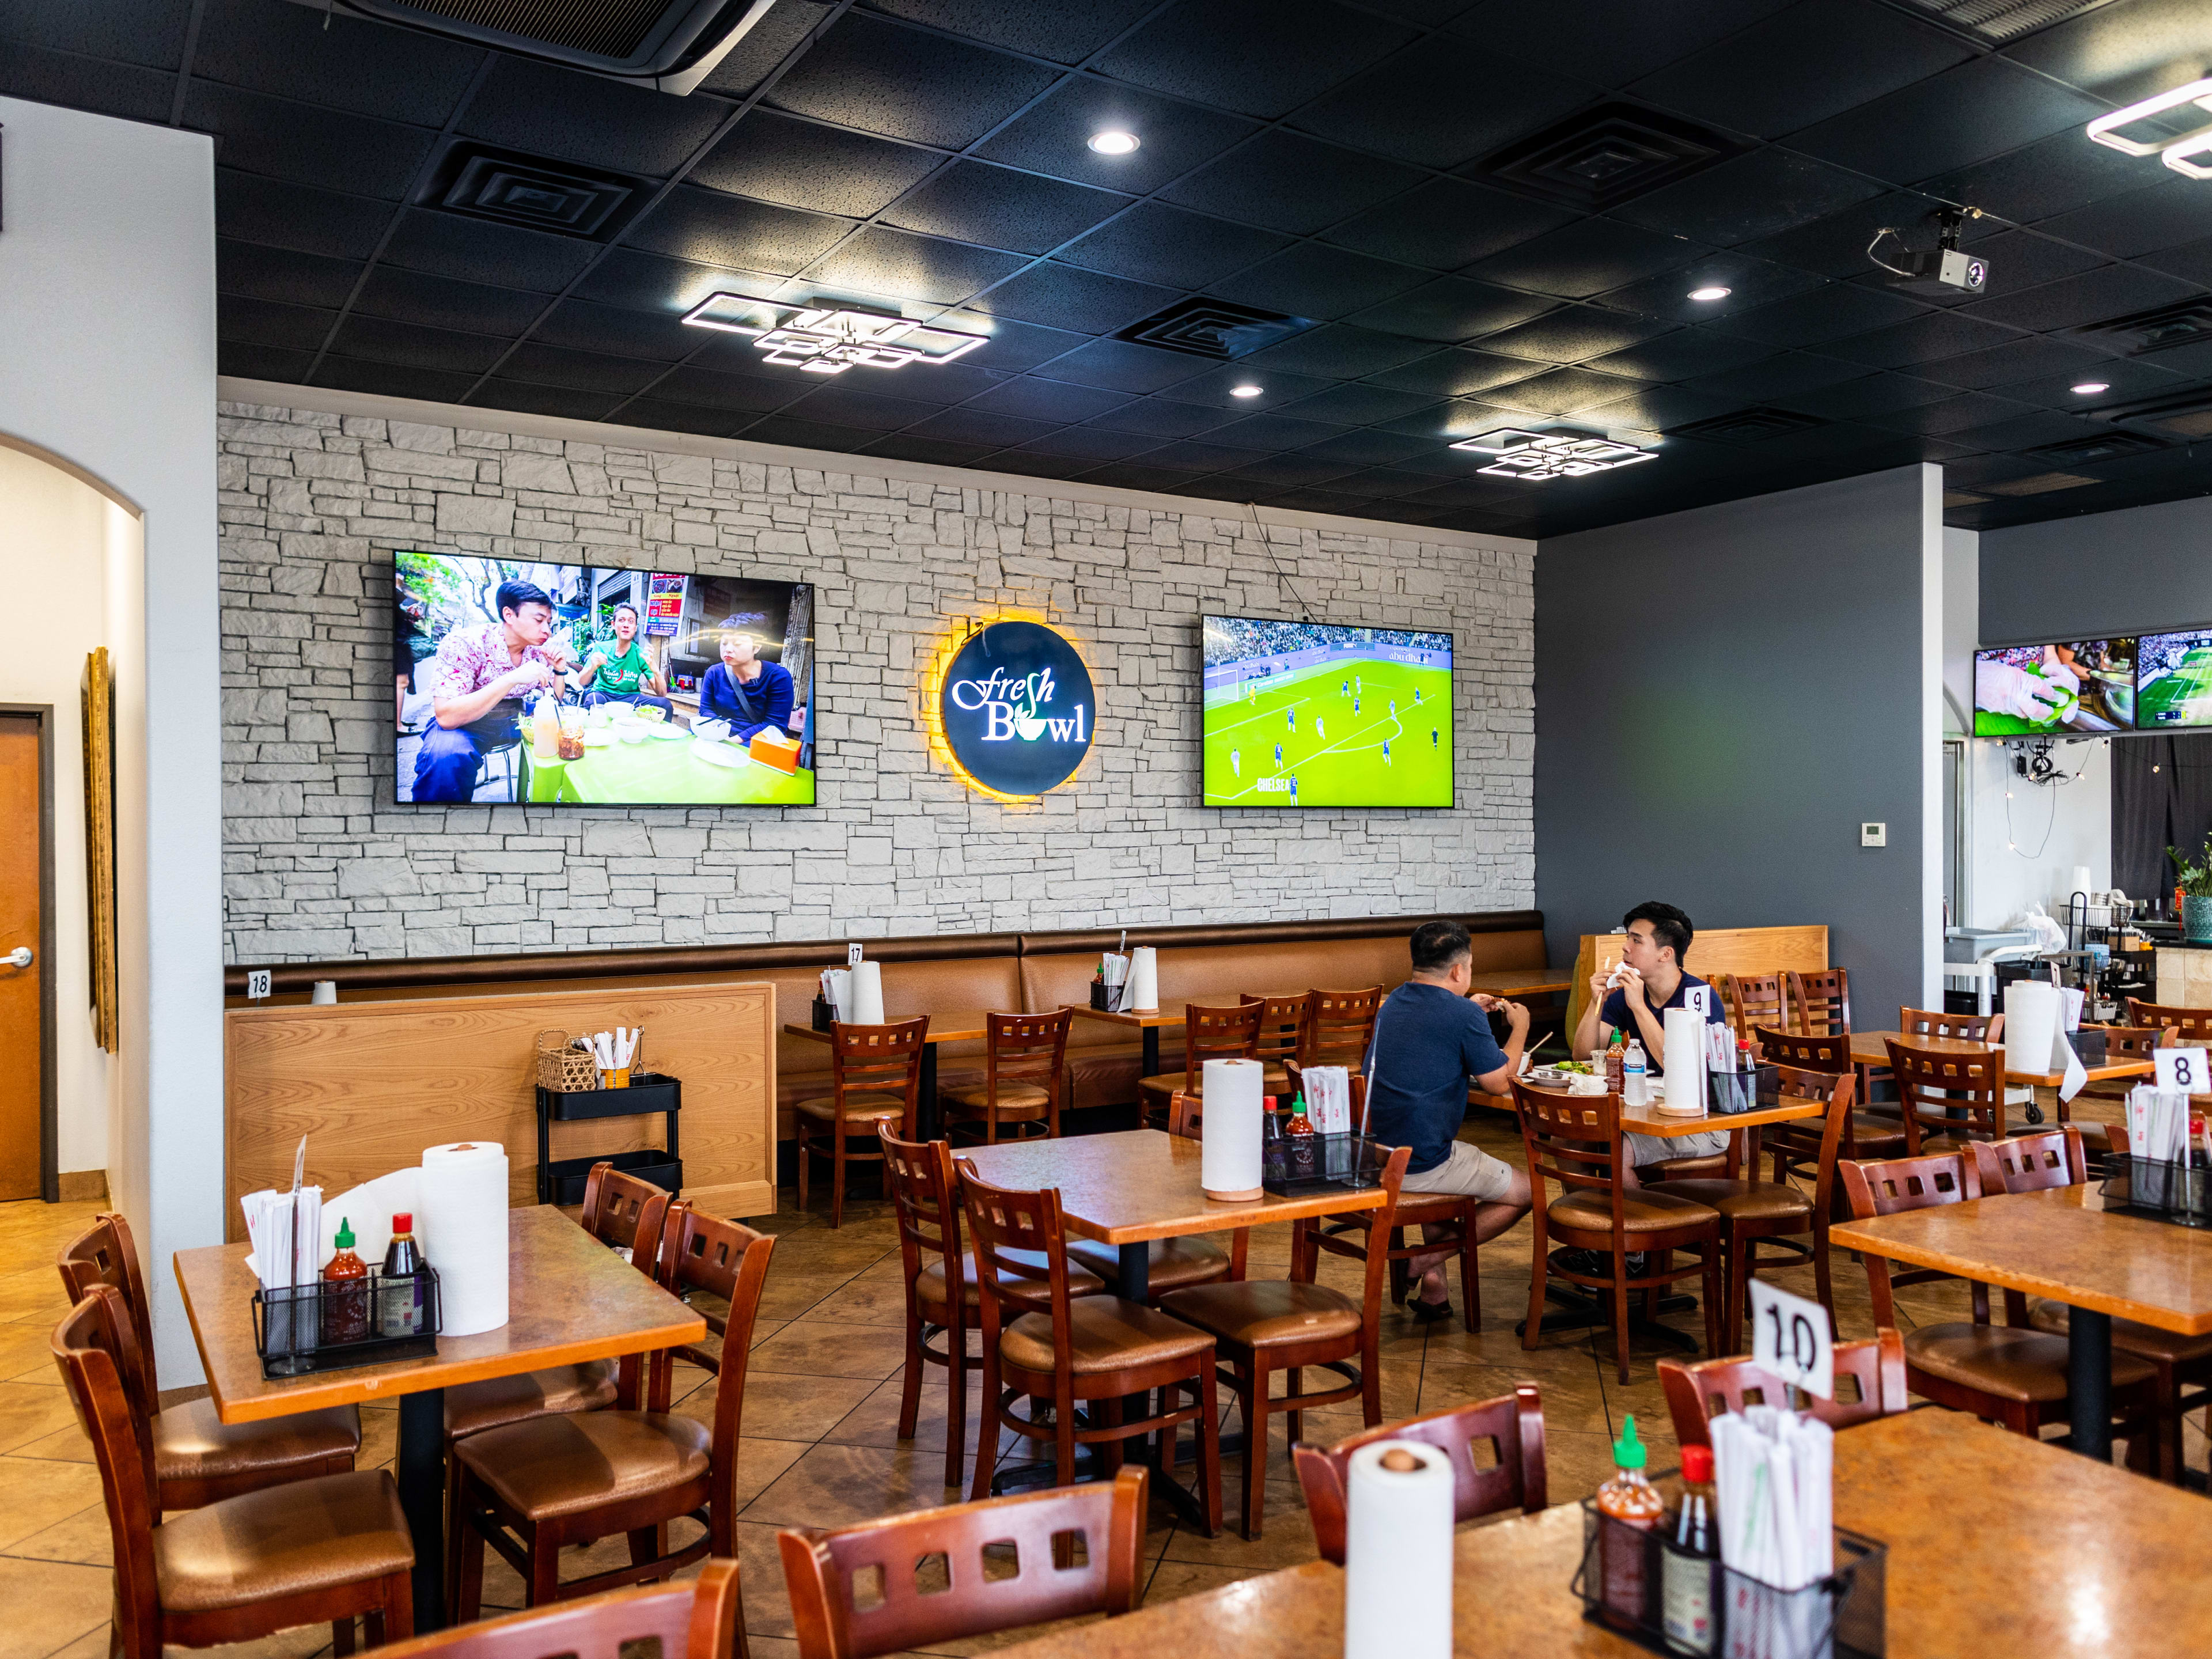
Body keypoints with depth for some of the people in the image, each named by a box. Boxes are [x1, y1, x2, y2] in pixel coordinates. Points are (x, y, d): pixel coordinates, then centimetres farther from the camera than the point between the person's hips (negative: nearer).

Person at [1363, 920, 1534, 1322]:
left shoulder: (1392, 1003, 12)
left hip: (1373, 1157, 8)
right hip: (1420, 1165, -8)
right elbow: (1499, 1082, -5)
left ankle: (1432, 1289, 29)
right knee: (1524, 1192, 14)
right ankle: (1431, 1256, 3)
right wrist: (1519, 1029, 10)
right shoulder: (1463, 1014, -13)